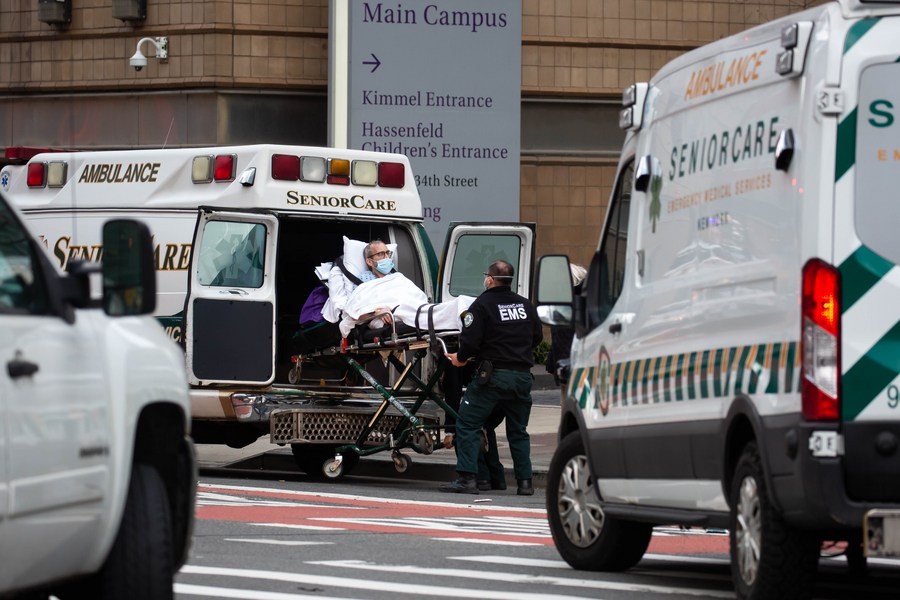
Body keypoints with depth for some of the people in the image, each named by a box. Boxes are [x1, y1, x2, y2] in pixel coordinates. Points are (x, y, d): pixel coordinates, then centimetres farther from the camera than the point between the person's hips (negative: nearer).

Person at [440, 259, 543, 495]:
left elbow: (470, 340, -13)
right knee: (518, 431, 16)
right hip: (522, 376, 6)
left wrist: (461, 358, 6)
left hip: (493, 376, -6)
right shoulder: (526, 305, 11)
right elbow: (537, 337, 19)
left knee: (467, 425, 1)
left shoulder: (482, 304, -7)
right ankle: (525, 482, 12)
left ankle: (467, 478, -8)